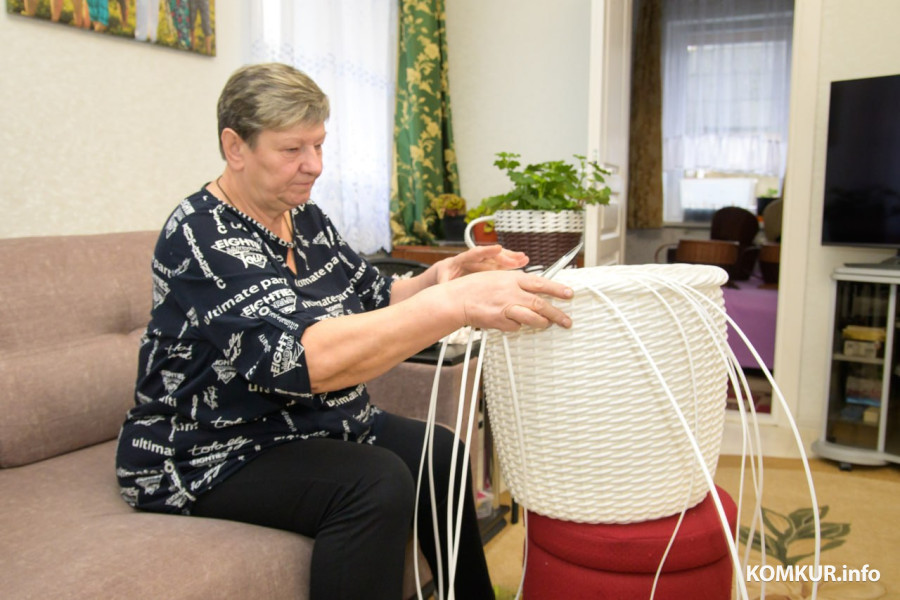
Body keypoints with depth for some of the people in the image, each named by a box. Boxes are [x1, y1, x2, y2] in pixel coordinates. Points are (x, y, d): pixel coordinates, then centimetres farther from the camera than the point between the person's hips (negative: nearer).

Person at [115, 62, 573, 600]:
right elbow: (303, 359, -37)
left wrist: (436, 279, -10)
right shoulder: (204, 237, -23)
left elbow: (374, 302, 11)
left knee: (439, 452, 0)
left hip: (314, 425, 8)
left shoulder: (306, 219, 4)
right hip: (213, 456, -8)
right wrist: (454, 303, -44)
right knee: (376, 482, -28)